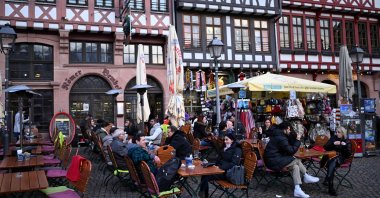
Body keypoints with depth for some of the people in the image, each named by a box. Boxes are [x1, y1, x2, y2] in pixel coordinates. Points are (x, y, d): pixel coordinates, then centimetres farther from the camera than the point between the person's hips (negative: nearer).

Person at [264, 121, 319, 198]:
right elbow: (291, 151, -16)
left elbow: (289, 148, 18)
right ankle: (306, 177, 13)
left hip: (276, 159, 10)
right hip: (274, 161, -10)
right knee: (297, 161, -10)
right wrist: (297, 140, -7)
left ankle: (297, 190, -3)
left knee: (295, 166, -1)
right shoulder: (281, 138, -19)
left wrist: (295, 139, 5)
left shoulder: (279, 135, 13)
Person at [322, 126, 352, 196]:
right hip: (330, 156, 1)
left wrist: (345, 145, -12)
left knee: (334, 161, -38)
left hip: (340, 158, -1)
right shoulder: (333, 138, 16)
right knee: (332, 162, -37)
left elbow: (349, 154, 3)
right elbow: (325, 147, 4)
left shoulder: (347, 141, 13)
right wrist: (333, 144, -11)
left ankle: (327, 180, -50)